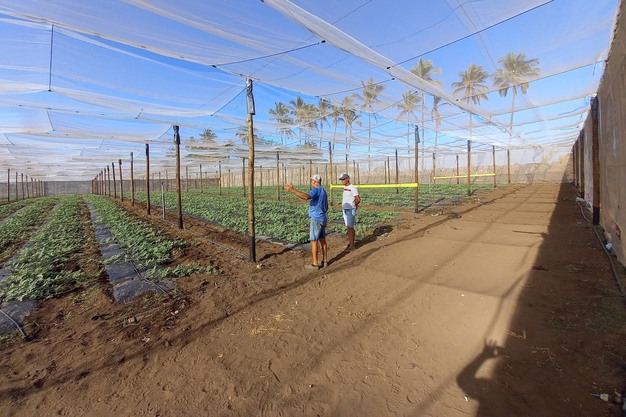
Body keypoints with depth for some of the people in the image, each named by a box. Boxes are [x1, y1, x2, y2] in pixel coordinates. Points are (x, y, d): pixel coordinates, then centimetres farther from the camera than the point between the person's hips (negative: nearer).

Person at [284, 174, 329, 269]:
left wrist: (291, 190, -36)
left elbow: (306, 197, -35)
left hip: (316, 219, -9)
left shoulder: (317, 190, -15)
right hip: (322, 218, 10)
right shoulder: (323, 191, 16)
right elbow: (326, 207, 22)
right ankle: (324, 261, 19)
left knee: (314, 241, -2)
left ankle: (315, 264, 4)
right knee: (322, 240, 13)